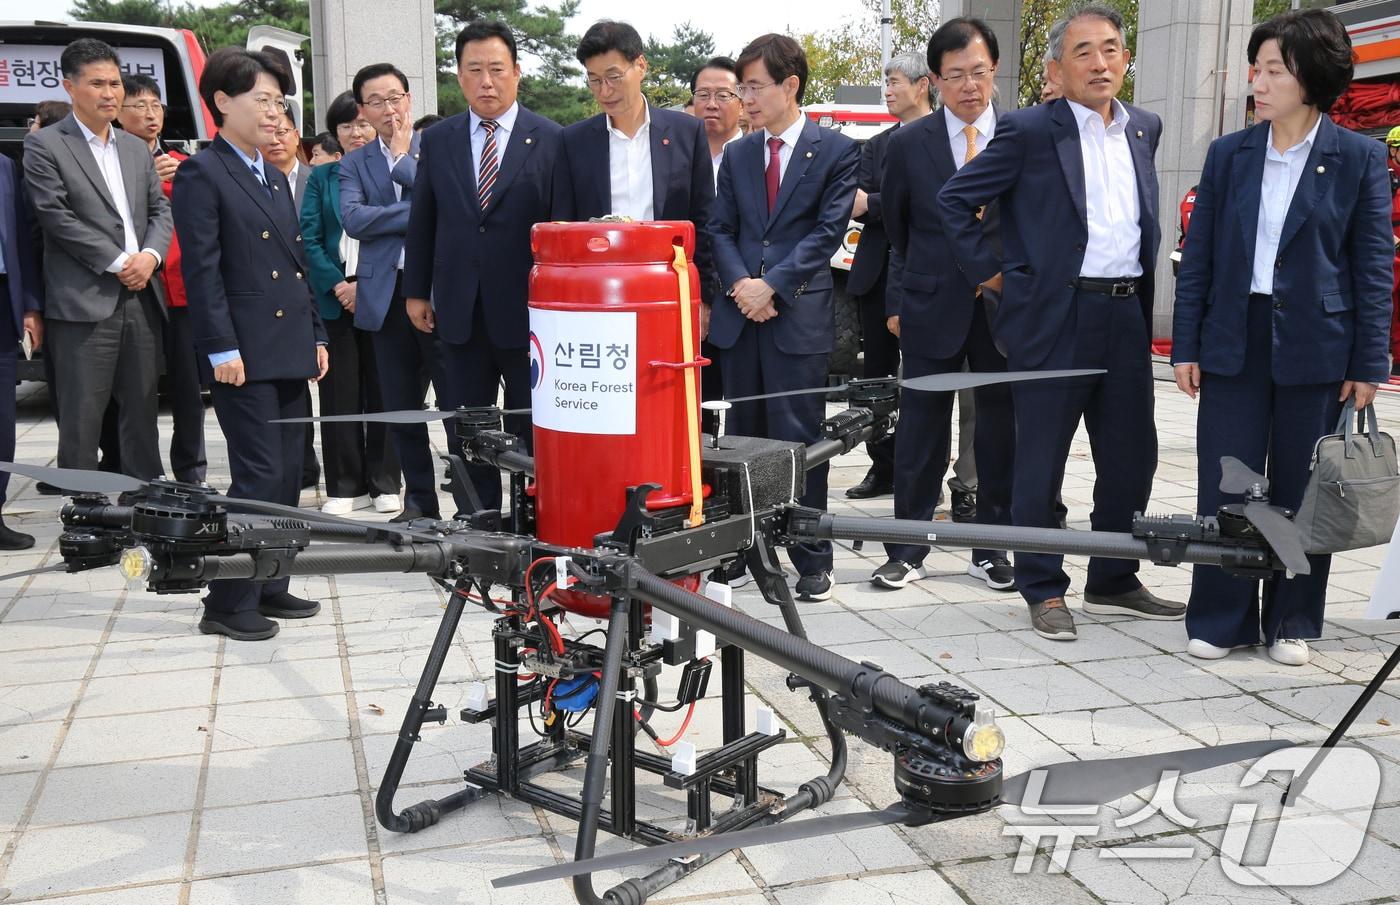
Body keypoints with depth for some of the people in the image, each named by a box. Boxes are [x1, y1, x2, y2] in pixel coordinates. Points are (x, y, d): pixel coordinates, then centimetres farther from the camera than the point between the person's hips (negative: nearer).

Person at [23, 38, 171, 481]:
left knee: (142, 412, 11)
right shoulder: (44, 145, -1)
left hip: (142, 298, 6)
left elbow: (161, 209, 14)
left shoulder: (137, 148, 18)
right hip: (83, 302, -5)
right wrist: (118, 263, -12)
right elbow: (57, 217, -9)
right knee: (81, 418, -2)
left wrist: (150, 256, -6)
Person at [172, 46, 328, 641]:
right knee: (259, 477, -8)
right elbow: (202, 270, -12)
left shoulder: (276, 178, 20)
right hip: (245, 355, -8)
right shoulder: (202, 174, -5)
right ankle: (228, 603, 2)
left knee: (287, 475, 10)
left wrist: (316, 336, 16)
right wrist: (222, 349, -17)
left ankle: (268, 586, 21)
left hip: (290, 352, 8)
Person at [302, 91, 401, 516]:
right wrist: (339, 285, -9)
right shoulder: (321, 177, 10)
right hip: (334, 300, 2)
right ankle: (345, 487, 10)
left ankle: (385, 484, 13)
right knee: (339, 394, 3)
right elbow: (309, 239, 5)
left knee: (383, 390, 4)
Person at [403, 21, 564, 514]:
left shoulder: (551, 140, -3)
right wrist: (416, 291, 10)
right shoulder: (438, 140, 8)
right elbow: (422, 221, 12)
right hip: (459, 311, 4)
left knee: (532, 431, 6)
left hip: (526, 310, -3)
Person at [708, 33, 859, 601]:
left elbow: (828, 232, -6)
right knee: (743, 437, 9)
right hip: (739, 315, 5)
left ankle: (812, 560, 6)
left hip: (800, 316, -4)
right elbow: (721, 229, 12)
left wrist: (770, 285, -13)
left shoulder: (836, 151, 1)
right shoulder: (737, 155, 15)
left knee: (797, 438, -3)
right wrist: (739, 284, -7)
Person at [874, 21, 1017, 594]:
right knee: (921, 432, 5)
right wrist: (899, 300, 10)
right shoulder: (909, 144, 2)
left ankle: (992, 548, 20)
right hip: (932, 308, 0)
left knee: (1001, 429, 8)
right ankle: (907, 550, 16)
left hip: (1006, 305, 1)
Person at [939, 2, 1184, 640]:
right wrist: (989, 271, -4)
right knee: (1041, 462, 2)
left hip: (1127, 317, 6)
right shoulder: (1030, 131, -6)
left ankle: (1113, 583, 27)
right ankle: (1043, 591, 15)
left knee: (1132, 456, 11)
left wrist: (1142, 285, 18)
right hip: (1053, 318, -6)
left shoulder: (1145, 129, 12)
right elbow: (954, 199, -4)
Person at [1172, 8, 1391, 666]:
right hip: (1234, 341, 2)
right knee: (1225, 486, 3)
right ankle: (1220, 619, 16)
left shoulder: (1359, 159, -1)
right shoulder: (1228, 154, 5)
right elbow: (1198, 255, 6)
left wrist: (1369, 363, -4)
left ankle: (1291, 622, 23)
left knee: (1300, 489, 8)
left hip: (1316, 345, -1)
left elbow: (1374, 265, 0)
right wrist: (1186, 345, 2)